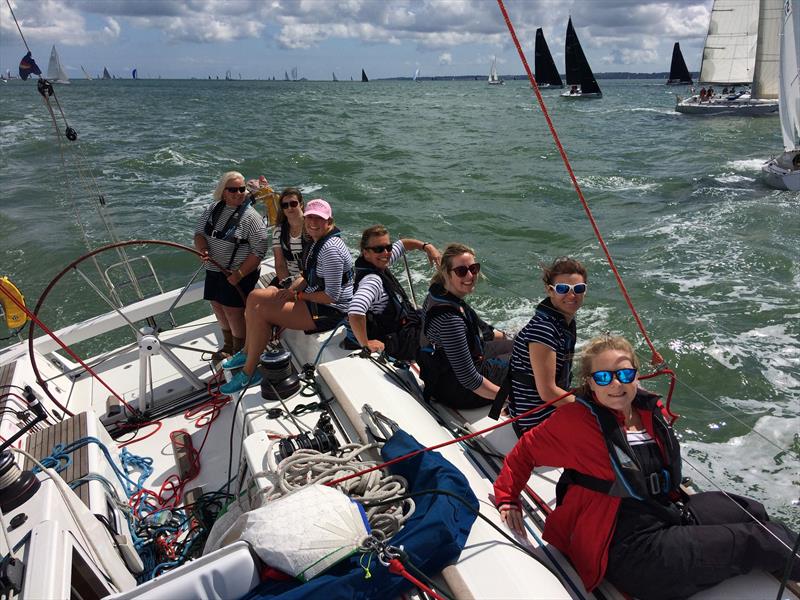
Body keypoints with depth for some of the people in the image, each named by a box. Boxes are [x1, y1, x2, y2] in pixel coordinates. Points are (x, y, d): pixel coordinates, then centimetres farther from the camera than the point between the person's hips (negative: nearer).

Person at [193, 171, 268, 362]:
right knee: (217, 305, 15)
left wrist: (239, 274, -23)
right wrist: (203, 249, -14)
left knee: (233, 310, -6)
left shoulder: (250, 216, -15)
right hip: (214, 269, 7)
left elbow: (259, 251, -18)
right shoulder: (213, 209, 4)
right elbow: (199, 233, 9)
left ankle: (240, 352, 15)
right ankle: (228, 344, 38)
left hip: (241, 273, -7)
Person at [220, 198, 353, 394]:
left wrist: (299, 295, -13)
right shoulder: (318, 241, 8)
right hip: (313, 298, 10)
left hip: (330, 311, -10)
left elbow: (332, 296, -26)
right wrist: (292, 289, -3)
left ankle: (248, 373, -3)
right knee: (255, 297, 7)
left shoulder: (330, 250, -23)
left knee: (260, 311, -17)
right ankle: (247, 353, 19)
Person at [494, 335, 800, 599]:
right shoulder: (576, 420, -16)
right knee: (753, 540, -4)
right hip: (629, 550, -7)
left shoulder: (652, 411, 2)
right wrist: (508, 500, -9)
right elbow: (525, 451, -5)